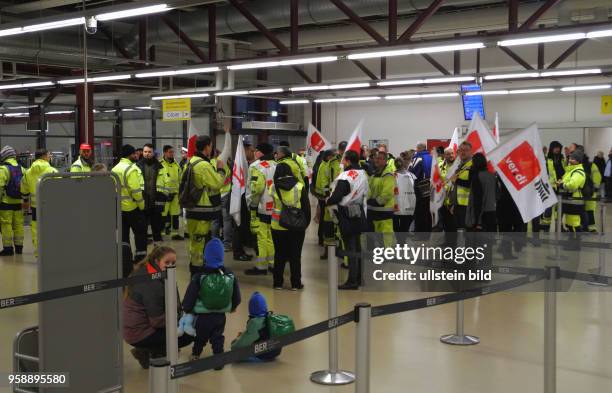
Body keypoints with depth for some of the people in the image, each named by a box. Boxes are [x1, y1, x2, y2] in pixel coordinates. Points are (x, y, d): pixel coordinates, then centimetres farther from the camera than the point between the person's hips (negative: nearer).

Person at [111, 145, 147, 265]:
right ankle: (140, 258, 3)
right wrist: (142, 205, -11)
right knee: (140, 233, 3)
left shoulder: (115, 169, 10)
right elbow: (136, 190, -20)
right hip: (133, 207, -7)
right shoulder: (132, 169, -15)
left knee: (123, 235, 13)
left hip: (119, 207, 8)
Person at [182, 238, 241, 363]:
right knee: (218, 337, 16)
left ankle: (196, 353, 38)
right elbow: (237, 297, 4)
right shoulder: (230, 276, -6)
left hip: (202, 316, -1)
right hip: (220, 316, 2)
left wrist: (187, 309, 9)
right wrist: (233, 307, 24)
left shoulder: (199, 277, -15)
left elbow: (190, 297, -11)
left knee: (200, 337, 20)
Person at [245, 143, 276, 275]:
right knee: (272, 236, 14)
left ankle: (261, 266, 0)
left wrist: (252, 203, -11)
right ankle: (273, 263, 19)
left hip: (261, 207, -8)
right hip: (275, 208, 8)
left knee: (261, 237, -4)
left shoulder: (257, 166, -14)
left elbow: (256, 187, -23)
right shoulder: (276, 165, 11)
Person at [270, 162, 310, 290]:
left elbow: (271, 206, 4)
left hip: (278, 227, 1)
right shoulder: (300, 187, -7)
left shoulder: (273, 187, -6)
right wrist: (306, 222, 9)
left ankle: (278, 282, 16)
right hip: (297, 227, -1)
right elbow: (306, 207, -1)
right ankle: (296, 283, 12)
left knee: (279, 255, 11)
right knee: (295, 255, 8)